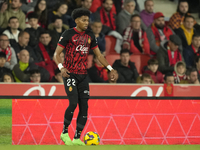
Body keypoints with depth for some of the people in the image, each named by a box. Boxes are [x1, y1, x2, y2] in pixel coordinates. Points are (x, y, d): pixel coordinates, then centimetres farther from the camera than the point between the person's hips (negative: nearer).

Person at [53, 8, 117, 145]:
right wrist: (61, 68, -26)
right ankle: (65, 132, -1)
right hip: (70, 74, -5)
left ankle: (77, 138, 7)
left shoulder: (90, 35, 9)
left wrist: (110, 68, 2)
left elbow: (99, 55, 14)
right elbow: (56, 54, -8)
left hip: (83, 75, 5)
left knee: (84, 107, 0)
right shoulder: (68, 34, -6)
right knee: (73, 103, -19)